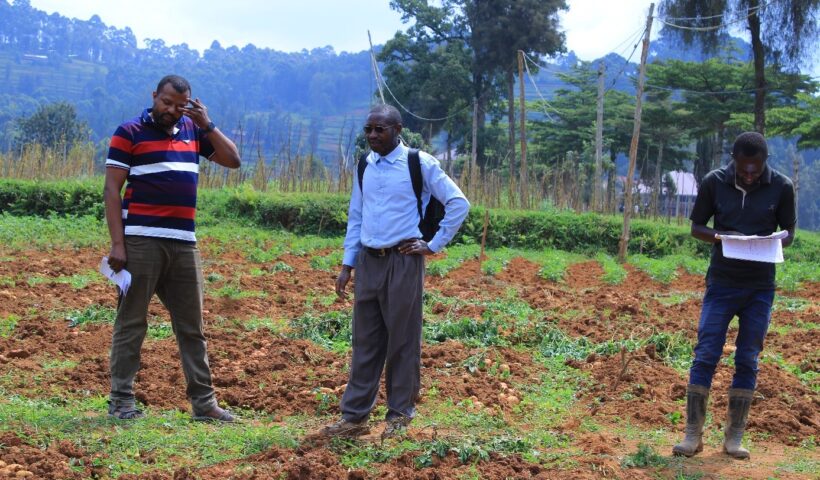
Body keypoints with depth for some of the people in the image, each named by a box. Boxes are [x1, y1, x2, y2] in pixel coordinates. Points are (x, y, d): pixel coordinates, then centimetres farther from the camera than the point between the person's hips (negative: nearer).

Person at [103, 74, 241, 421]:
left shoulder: (192, 131, 14)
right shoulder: (129, 133, -1)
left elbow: (232, 160, 13)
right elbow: (111, 190, -6)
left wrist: (207, 125, 2)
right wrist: (117, 244, -13)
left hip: (184, 243, 5)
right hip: (141, 241, -5)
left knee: (192, 325, 8)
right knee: (131, 322, 0)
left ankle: (203, 401, 13)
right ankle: (121, 400, 5)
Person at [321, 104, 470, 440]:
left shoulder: (420, 164, -6)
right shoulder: (365, 167, 10)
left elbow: (458, 204, -4)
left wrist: (434, 245, -6)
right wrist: (347, 265, 10)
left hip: (403, 261, -5)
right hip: (368, 261, 5)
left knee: (402, 341, 2)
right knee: (365, 341, 8)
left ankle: (400, 415, 13)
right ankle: (354, 417, 12)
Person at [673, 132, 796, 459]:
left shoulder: (781, 187, -5)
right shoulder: (714, 183, -6)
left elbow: (789, 232, 4)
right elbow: (696, 226, 3)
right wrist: (720, 235, -19)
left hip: (760, 287, 1)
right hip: (721, 283, 0)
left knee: (747, 361, 4)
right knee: (705, 355, -5)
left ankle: (734, 437, 12)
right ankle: (693, 435, 1)